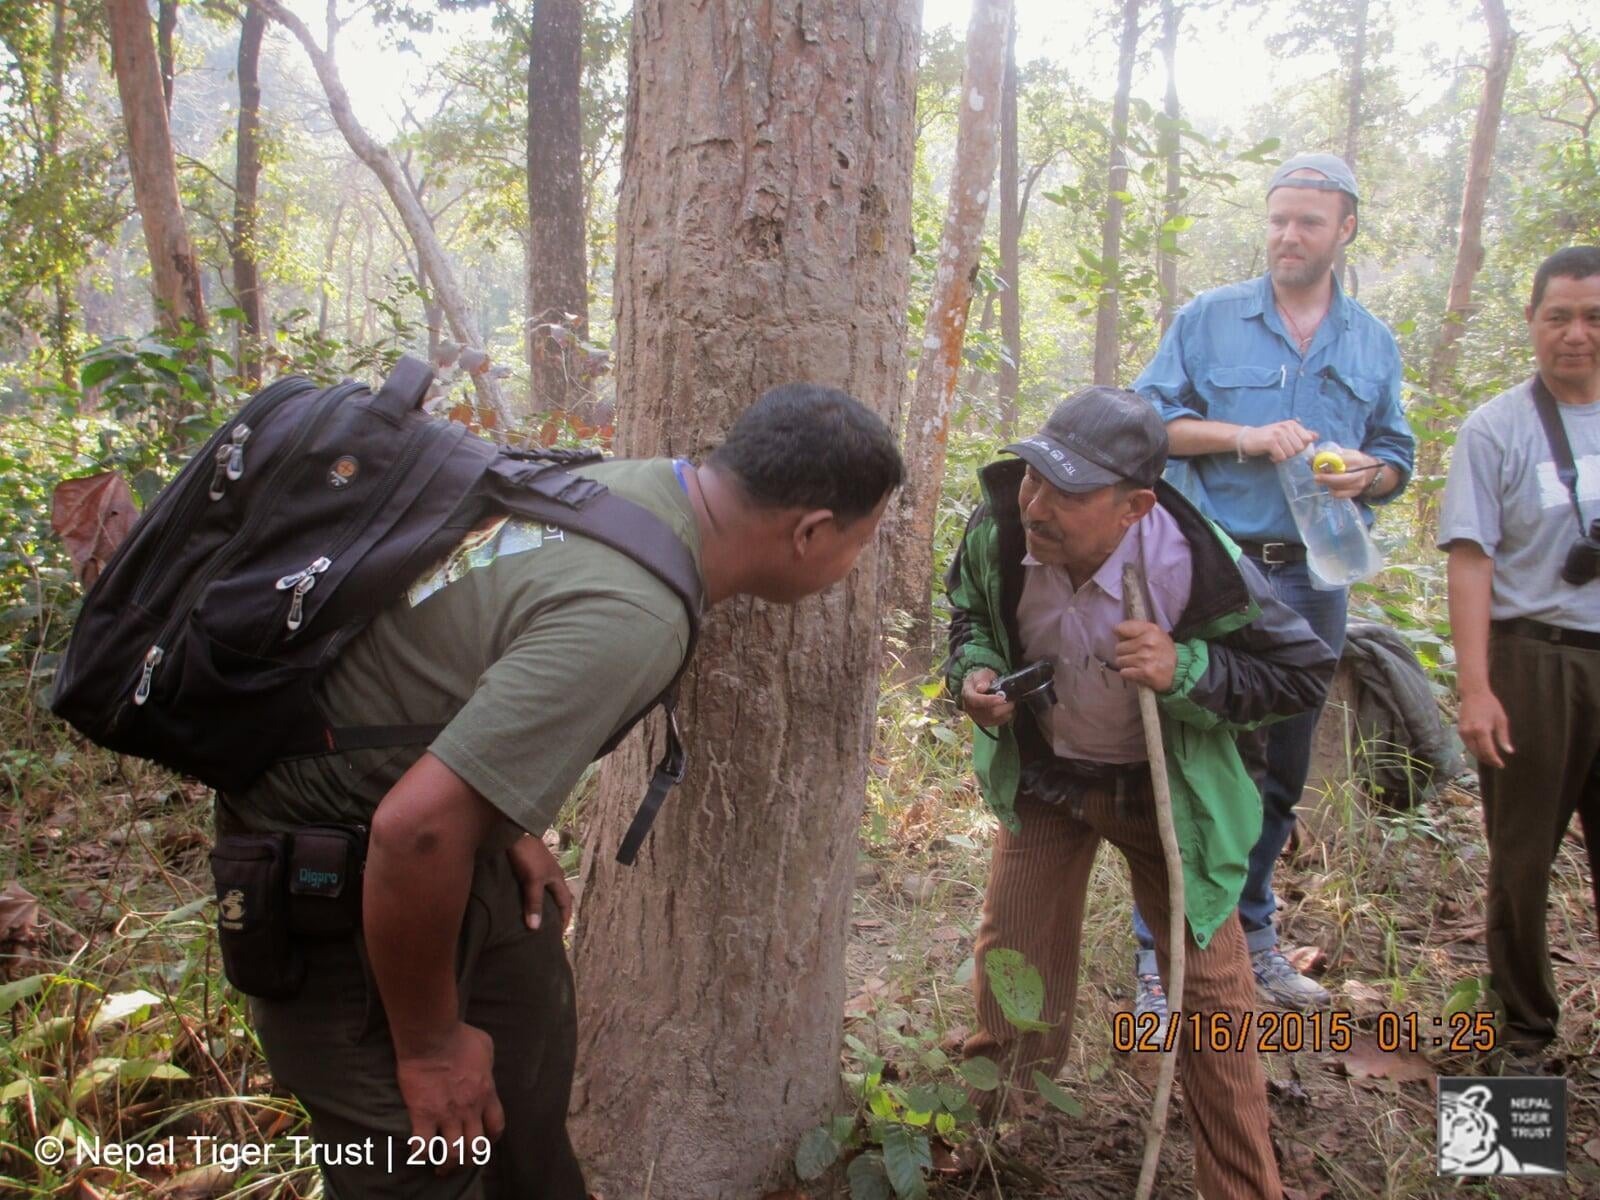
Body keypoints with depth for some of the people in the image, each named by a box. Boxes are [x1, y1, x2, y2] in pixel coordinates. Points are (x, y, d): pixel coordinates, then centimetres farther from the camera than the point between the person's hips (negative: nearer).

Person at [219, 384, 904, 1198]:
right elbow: (416, 827, -37)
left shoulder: (638, 486, -4)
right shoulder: (632, 615, -33)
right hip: (333, 876, -9)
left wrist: (512, 826, 10)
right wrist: (429, 1040, -20)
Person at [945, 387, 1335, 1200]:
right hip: (1042, 772, 3)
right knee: (1009, 966, 8)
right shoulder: (997, 529, -23)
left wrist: (1184, 671, -37)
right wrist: (975, 670, -20)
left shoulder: (1196, 567, -33)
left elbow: (1304, 672, -20)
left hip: (1161, 788, -2)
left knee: (1209, 986, 3)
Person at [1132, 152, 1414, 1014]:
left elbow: (1396, 456, 15)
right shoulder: (1208, 319, 2)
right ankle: (1162, 949, 9)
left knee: (1283, 769, 13)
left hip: (1313, 578, 4)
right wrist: (1243, 435, -15)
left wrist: (1368, 473, -9)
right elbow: (1145, 420, -2)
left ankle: (1248, 932, 30)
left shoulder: (1373, 344, 12)